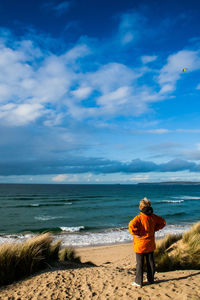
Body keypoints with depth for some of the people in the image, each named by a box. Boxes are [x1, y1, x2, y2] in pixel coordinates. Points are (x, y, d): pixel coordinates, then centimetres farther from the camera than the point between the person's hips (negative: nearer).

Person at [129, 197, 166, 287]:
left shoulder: (139, 217, -20)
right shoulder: (153, 217, -2)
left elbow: (131, 225, -35)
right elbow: (163, 222, 10)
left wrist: (135, 233, -20)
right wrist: (154, 229, 9)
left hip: (140, 245, -5)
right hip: (150, 244, 5)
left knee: (140, 263, 5)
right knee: (150, 262, 17)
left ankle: (138, 282, 13)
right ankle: (151, 279, 29)